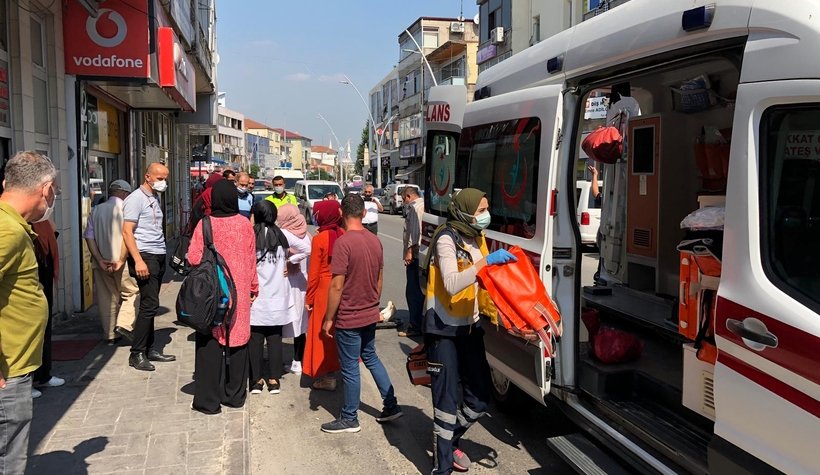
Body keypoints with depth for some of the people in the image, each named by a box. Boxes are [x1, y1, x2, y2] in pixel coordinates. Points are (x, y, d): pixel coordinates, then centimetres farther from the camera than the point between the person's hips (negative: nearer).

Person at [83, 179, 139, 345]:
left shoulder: (96, 210, 9)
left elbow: (89, 237, 2)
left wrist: (100, 260, -4)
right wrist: (121, 260, -15)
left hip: (102, 264, 5)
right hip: (122, 263, -5)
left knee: (106, 298, 12)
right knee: (133, 292, 9)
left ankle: (110, 335, 18)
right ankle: (123, 325, -7)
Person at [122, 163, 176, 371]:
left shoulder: (155, 198, 17)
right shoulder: (136, 199, -8)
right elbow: (127, 232, -14)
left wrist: (162, 256, 14)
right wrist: (138, 260, -21)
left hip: (159, 257, 8)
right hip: (145, 256, -8)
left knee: (150, 304, 12)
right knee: (150, 304, -10)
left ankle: (149, 349, 19)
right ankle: (136, 354, -2)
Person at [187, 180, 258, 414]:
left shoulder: (205, 224, -12)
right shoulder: (245, 224, -3)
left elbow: (193, 258, -14)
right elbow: (252, 260, 4)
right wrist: (253, 287, 15)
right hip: (239, 292, 3)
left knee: (211, 344, 6)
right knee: (237, 339, 13)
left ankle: (209, 400, 11)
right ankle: (235, 394, 23)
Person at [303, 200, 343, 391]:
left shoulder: (319, 239, -13)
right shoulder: (344, 235, -3)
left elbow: (313, 273, -9)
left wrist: (309, 299, 0)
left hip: (325, 290, -4)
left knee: (324, 332, 7)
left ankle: (327, 376, 12)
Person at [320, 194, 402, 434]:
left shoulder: (343, 242, -21)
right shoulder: (375, 240, 1)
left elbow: (337, 286, -21)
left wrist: (328, 318, -12)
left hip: (348, 318, -7)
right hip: (370, 314, 7)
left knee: (350, 368, 6)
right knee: (370, 357, 23)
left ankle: (349, 419, 20)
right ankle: (391, 405, 26)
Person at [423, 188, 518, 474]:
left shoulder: (478, 238, 10)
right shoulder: (447, 239, -16)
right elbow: (452, 285, -30)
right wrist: (486, 261, -33)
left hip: (470, 327, 8)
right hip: (444, 330, -8)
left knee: (479, 398, 11)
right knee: (448, 400, -2)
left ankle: (448, 440, 37)